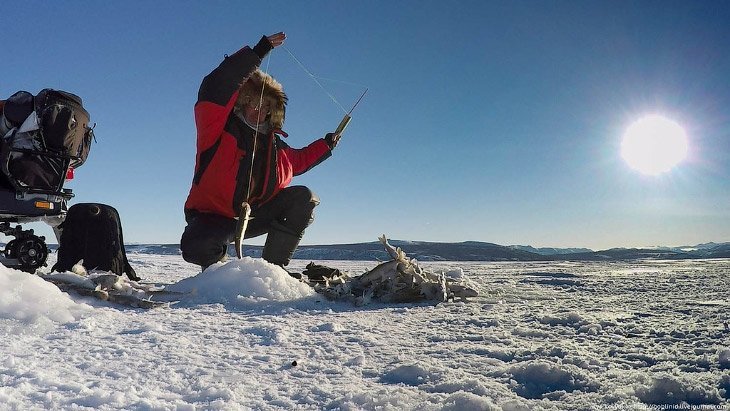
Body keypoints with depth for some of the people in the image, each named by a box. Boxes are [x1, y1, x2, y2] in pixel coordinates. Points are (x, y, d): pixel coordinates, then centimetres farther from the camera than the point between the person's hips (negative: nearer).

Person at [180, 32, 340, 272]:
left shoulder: (273, 144, 11)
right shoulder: (220, 127, -7)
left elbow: (297, 160, 29)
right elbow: (215, 89, -24)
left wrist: (325, 145, 18)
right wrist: (256, 54, -29)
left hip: (255, 215, 5)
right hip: (213, 218, -5)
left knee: (303, 197, -12)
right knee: (196, 248, -36)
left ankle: (273, 267, -10)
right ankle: (220, 266, 5)